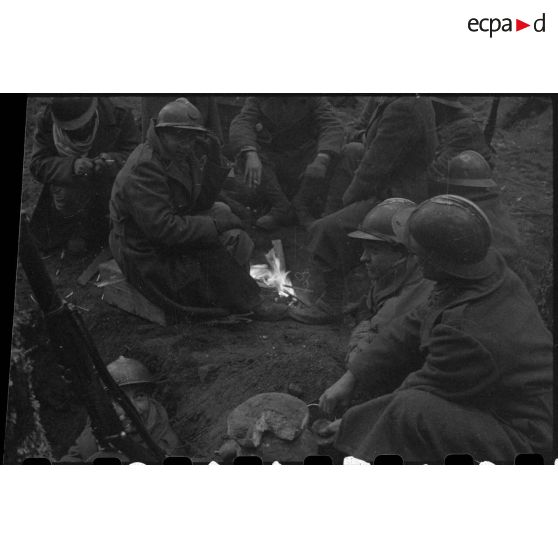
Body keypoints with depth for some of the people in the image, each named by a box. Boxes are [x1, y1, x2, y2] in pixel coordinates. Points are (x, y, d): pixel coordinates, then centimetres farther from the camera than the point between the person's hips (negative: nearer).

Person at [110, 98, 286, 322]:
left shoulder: (180, 156, 3)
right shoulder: (144, 168, -26)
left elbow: (202, 202, 3)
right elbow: (163, 229, -32)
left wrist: (211, 157, -9)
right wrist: (216, 225, -24)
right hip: (148, 259, -9)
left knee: (222, 211, 0)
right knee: (211, 248, -21)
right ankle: (249, 303, 0)